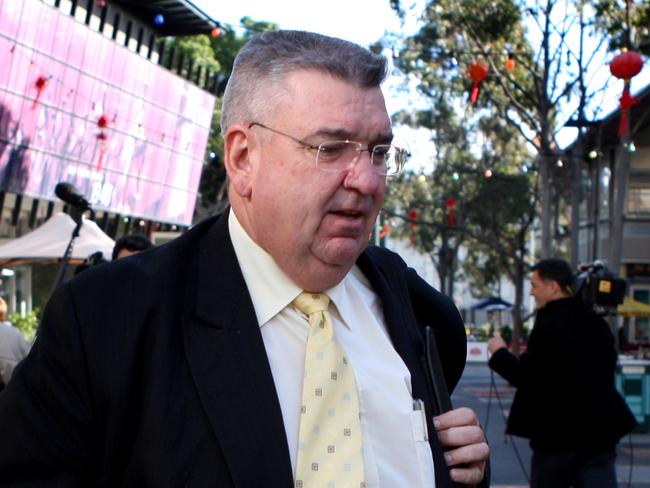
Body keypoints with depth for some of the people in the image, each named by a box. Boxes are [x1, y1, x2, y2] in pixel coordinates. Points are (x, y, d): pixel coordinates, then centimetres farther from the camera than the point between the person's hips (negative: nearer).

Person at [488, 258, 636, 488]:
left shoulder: (549, 326, -17)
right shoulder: (596, 322, 9)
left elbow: (526, 378, -16)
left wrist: (500, 353, -2)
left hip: (559, 434, -6)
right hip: (600, 431, 6)